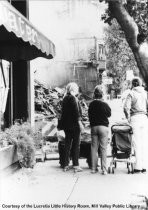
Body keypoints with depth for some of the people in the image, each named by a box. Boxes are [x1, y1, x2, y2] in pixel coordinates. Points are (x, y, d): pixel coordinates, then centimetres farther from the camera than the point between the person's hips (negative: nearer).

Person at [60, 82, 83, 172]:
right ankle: (76, 166, 0)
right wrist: (79, 122, -16)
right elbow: (76, 111, -18)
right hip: (74, 124, -7)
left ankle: (66, 165, 14)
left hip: (66, 124, 7)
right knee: (76, 145, -1)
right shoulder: (73, 98, -12)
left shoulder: (65, 98, 11)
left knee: (67, 144, 11)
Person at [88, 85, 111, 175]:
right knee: (103, 148, -1)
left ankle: (94, 168, 13)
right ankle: (104, 169, -2)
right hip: (103, 127, -3)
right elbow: (109, 114, 3)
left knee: (94, 147, 10)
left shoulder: (91, 104, 0)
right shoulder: (104, 104, -11)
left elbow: (89, 115, 8)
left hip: (93, 127, 4)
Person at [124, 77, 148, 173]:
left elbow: (126, 108, -13)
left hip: (135, 118, -4)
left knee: (137, 143, -2)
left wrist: (128, 118, -1)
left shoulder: (131, 94, -3)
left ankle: (138, 166, -3)